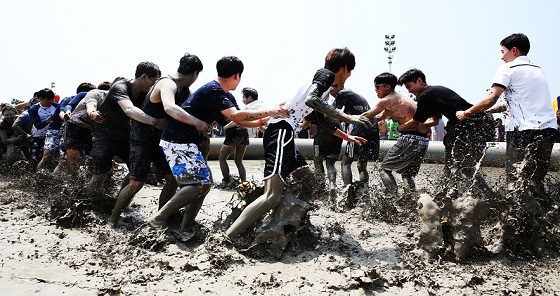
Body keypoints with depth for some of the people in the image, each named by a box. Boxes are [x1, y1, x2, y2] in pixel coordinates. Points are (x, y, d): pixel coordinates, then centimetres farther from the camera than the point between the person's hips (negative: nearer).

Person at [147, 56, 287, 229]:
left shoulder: (226, 96, 12)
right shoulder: (213, 91, -19)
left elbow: (240, 122, 18)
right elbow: (236, 116, -30)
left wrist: (263, 121, 9)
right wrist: (269, 111, -26)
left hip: (191, 141, 10)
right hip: (178, 141, -10)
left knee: (203, 182, 10)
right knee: (200, 183, -15)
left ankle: (186, 227, 13)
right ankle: (158, 219, -11)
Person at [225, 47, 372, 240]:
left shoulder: (325, 90, 28)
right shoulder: (327, 74, -1)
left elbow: (321, 121, 42)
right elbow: (310, 99, -21)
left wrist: (347, 137, 50)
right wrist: (347, 118, -20)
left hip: (286, 136, 11)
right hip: (281, 130, -11)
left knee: (308, 182, 18)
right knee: (273, 196, -21)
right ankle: (225, 241, -27)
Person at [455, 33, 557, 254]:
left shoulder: (509, 69, 0)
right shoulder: (537, 70, 24)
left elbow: (490, 99, -10)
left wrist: (466, 113, 1)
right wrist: (491, 111, 29)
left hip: (525, 131, -7)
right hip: (548, 130, 7)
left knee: (517, 186, -7)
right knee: (535, 184, 12)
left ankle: (511, 240, -7)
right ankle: (537, 238, 15)